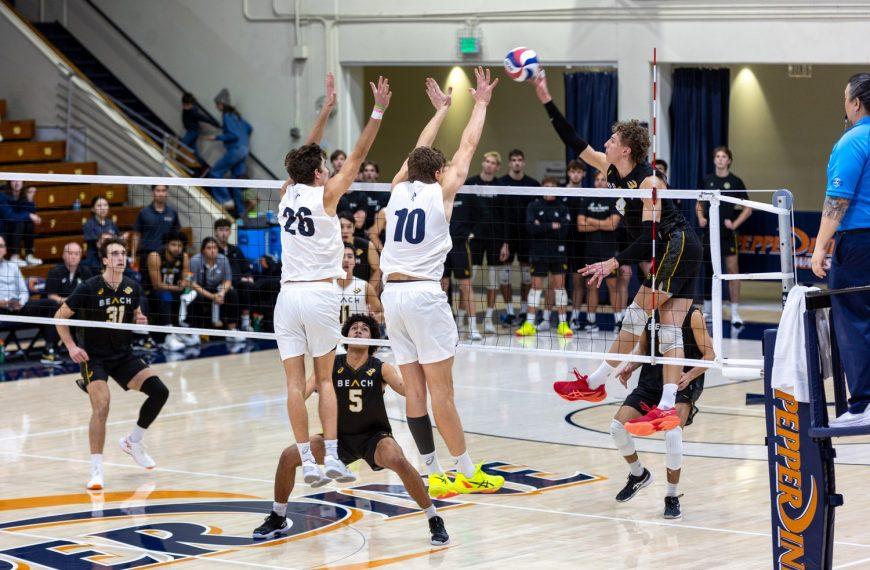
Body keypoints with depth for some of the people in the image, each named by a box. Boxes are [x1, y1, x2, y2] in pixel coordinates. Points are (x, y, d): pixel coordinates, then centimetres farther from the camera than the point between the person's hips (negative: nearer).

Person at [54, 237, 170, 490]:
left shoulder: (132, 288, -1)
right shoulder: (89, 288, -15)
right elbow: (60, 316, -5)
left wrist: (140, 320, -5)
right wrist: (71, 346, -13)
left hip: (123, 355, 5)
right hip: (93, 357, -5)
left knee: (159, 391, -10)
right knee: (101, 406, -24)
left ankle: (133, 441, 14)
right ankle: (96, 470, -16)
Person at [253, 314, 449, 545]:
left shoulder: (380, 368, -10)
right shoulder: (331, 366, -6)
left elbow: (408, 390, -25)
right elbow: (301, 394, -15)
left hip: (374, 436, -3)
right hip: (340, 437, 3)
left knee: (397, 460, -35)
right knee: (289, 456, -12)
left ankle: (435, 521, -19)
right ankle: (277, 519, 12)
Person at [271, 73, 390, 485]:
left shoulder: (287, 194, 8)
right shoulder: (325, 195, -3)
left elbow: (307, 154, 21)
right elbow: (358, 155, -3)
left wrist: (327, 107, 27)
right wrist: (378, 111, -2)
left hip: (288, 294, 3)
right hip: (320, 293, -3)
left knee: (295, 382, 0)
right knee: (325, 379, 6)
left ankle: (307, 462, -3)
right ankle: (332, 458, -1)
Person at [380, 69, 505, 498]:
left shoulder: (399, 189, 11)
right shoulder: (441, 191, 0)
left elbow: (419, 152, 29)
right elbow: (468, 147, 11)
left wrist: (441, 109, 40)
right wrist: (480, 104, 25)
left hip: (392, 293, 5)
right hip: (424, 293, -5)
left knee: (414, 390, 4)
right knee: (441, 391, -5)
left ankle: (434, 474, 5)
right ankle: (467, 473, 0)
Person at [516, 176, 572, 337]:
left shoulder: (562, 208, 3)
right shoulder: (533, 206, 2)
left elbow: (564, 231, -10)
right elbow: (531, 227, -12)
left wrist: (541, 228, -12)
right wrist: (551, 226, -16)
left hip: (558, 252, 0)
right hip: (538, 252, 0)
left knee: (559, 284, 0)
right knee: (536, 285, 1)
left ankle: (563, 323, 5)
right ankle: (529, 324, 4)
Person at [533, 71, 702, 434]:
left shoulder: (647, 181, -17)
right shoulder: (611, 170, 7)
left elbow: (650, 235, -22)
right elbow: (575, 144, 11)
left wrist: (615, 263, -26)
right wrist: (547, 102, 8)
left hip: (677, 247, -9)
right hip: (676, 252, 9)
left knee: (636, 315, -8)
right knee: (669, 328, 0)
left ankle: (594, 383, -3)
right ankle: (667, 409, -6)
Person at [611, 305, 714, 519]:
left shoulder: (692, 315, -8)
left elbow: (709, 354, -7)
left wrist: (689, 375, -23)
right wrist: (630, 367, 0)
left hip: (682, 383, -6)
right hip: (651, 380, 6)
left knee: (673, 433, -29)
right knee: (618, 426, -9)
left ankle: (672, 497, -8)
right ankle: (638, 475, 22)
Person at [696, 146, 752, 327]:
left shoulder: (735, 182, -1)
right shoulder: (707, 180, 7)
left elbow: (747, 209, 2)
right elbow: (699, 204, 18)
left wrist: (735, 224, -9)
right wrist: (701, 218, 0)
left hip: (728, 233, -3)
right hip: (710, 231, 3)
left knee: (732, 269, -8)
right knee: (708, 270, 9)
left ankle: (735, 313, -7)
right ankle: (706, 310, 20)